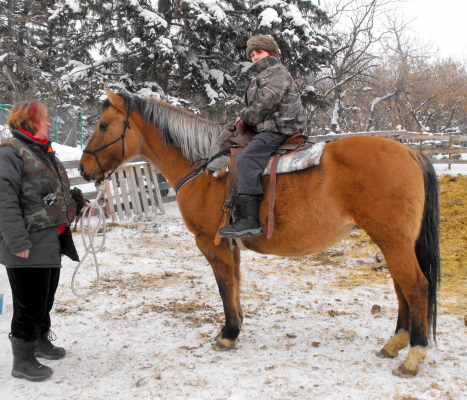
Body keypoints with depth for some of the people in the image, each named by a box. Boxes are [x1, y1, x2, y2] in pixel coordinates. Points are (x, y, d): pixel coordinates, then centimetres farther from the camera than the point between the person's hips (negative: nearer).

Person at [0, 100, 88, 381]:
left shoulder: (43, 152, 15)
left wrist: (77, 202, 15)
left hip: (52, 241, 9)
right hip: (28, 247, -9)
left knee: (46, 298, 22)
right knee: (29, 303, 0)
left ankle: (41, 341, 41)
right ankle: (23, 361, 13)